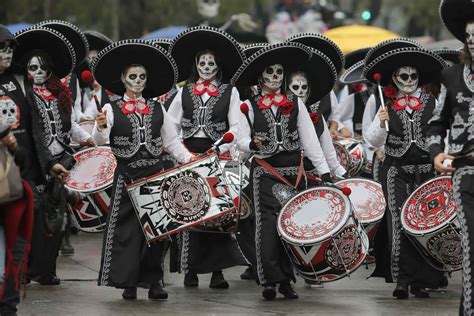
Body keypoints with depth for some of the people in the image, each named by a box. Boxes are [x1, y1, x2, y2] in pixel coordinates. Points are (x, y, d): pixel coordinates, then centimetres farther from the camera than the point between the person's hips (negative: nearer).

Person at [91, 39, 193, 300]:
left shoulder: (157, 110, 10)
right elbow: (100, 141, -9)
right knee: (126, 227, -2)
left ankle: (153, 281, 11)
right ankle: (128, 283, 4)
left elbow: (171, 142, 12)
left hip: (155, 173, 3)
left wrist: (190, 160, -2)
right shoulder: (111, 109, 1)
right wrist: (100, 127, -30)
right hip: (127, 175, -3)